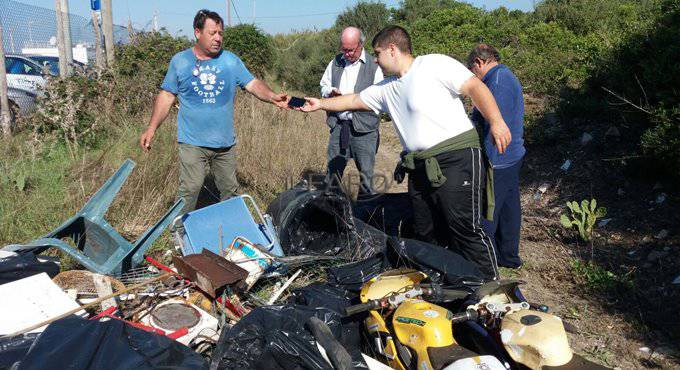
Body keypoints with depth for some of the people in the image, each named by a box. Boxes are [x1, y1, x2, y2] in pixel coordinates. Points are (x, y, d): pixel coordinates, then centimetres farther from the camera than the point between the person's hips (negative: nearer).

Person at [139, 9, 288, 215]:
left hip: (225, 143, 3)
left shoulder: (231, 61, 4)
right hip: (192, 142, -3)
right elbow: (166, 96, 4)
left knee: (230, 190, 13)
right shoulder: (180, 61, 2)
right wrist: (151, 128, -2)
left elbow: (253, 84, -3)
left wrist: (273, 97, -23)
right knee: (189, 190, -10)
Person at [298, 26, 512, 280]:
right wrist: (320, 104, 31)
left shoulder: (435, 64, -4)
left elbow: (475, 87, -9)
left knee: (465, 228, -9)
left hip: (456, 159, -8)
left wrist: (496, 121, -19)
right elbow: (354, 101, 30)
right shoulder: (387, 88, 19)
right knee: (426, 234, 10)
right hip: (420, 169, 8)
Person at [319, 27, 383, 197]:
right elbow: (323, 85, 23)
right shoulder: (336, 62, 13)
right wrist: (330, 91, 0)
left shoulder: (373, 65, -2)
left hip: (363, 127, -4)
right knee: (333, 170, 8)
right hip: (338, 124, 4)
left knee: (366, 172, 2)